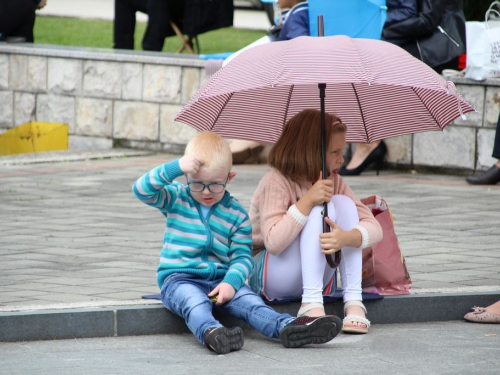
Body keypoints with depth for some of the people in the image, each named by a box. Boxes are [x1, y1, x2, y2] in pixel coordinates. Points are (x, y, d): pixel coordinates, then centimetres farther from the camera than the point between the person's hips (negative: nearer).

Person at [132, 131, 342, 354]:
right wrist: (176, 168, -19)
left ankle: (287, 327, -47)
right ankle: (210, 332, -66)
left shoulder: (236, 215, 6)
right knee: (195, 302, -36)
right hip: (179, 279, -3)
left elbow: (242, 256, 3)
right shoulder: (176, 199, 5)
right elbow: (142, 190, -8)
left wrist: (231, 282, -18)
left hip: (220, 280, 3)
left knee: (249, 302, -25)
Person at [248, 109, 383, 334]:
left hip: (317, 279, 6)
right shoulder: (276, 182, -15)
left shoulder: (333, 183, 3)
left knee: (344, 204, -16)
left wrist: (346, 237, -31)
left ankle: (353, 301, -25)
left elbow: (374, 228, -8)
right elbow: (273, 243, -27)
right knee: (321, 210, -27)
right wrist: (308, 200, -31)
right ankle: (311, 304, -38)